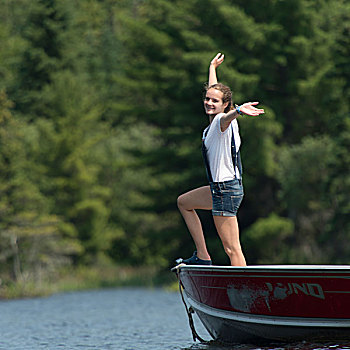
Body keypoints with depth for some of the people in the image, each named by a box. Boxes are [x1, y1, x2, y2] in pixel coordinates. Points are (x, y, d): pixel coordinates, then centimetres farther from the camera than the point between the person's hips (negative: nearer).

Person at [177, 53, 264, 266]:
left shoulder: (222, 120, -14)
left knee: (232, 249, -13)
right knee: (184, 202, 31)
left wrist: (238, 111, -63)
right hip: (219, 187, 10)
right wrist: (213, 67, 45)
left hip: (227, 190, -10)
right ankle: (203, 257, 26)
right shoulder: (213, 120, 11)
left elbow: (227, 117, -40)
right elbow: (213, 89, 30)